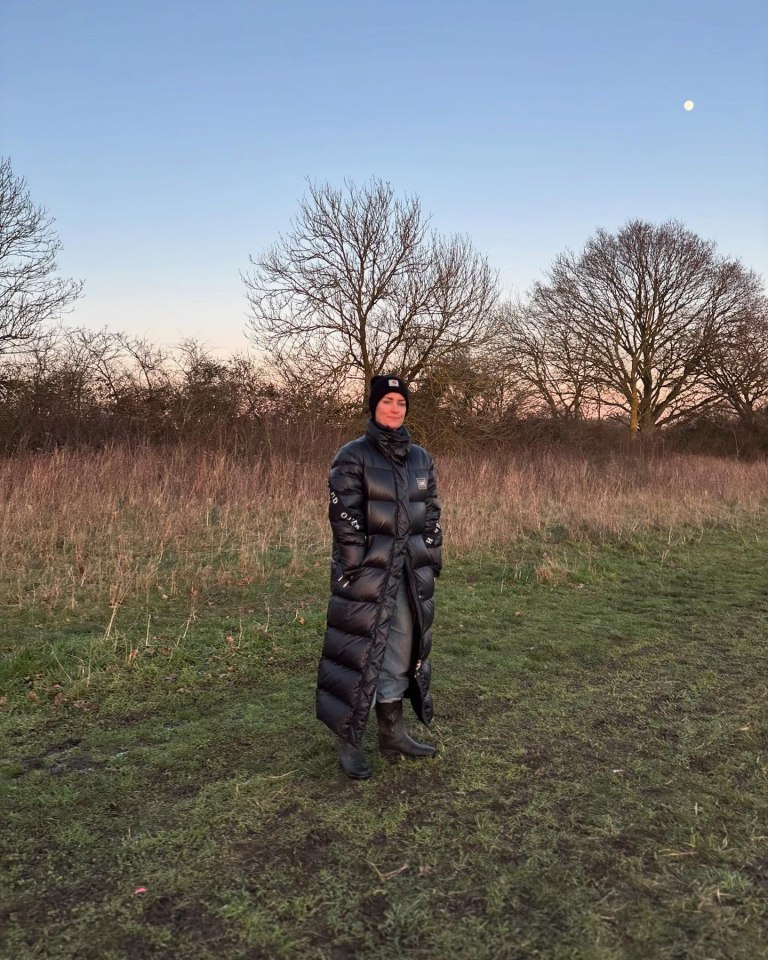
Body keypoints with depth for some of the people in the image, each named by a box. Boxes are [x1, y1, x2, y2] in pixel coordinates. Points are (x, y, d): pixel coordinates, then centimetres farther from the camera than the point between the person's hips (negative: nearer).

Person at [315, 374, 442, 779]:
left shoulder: (420, 458, 10)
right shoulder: (352, 456, -7)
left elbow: (431, 512, 13)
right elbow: (344, 516, -11)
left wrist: (432, 560, 9)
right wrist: (356, 568, -15)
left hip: (411, 574, 6)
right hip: (367, 571, -6)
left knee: (401, 649, 13)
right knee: (360, 650, 0)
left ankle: (392, 733, 26)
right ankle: (348, 742, 14)